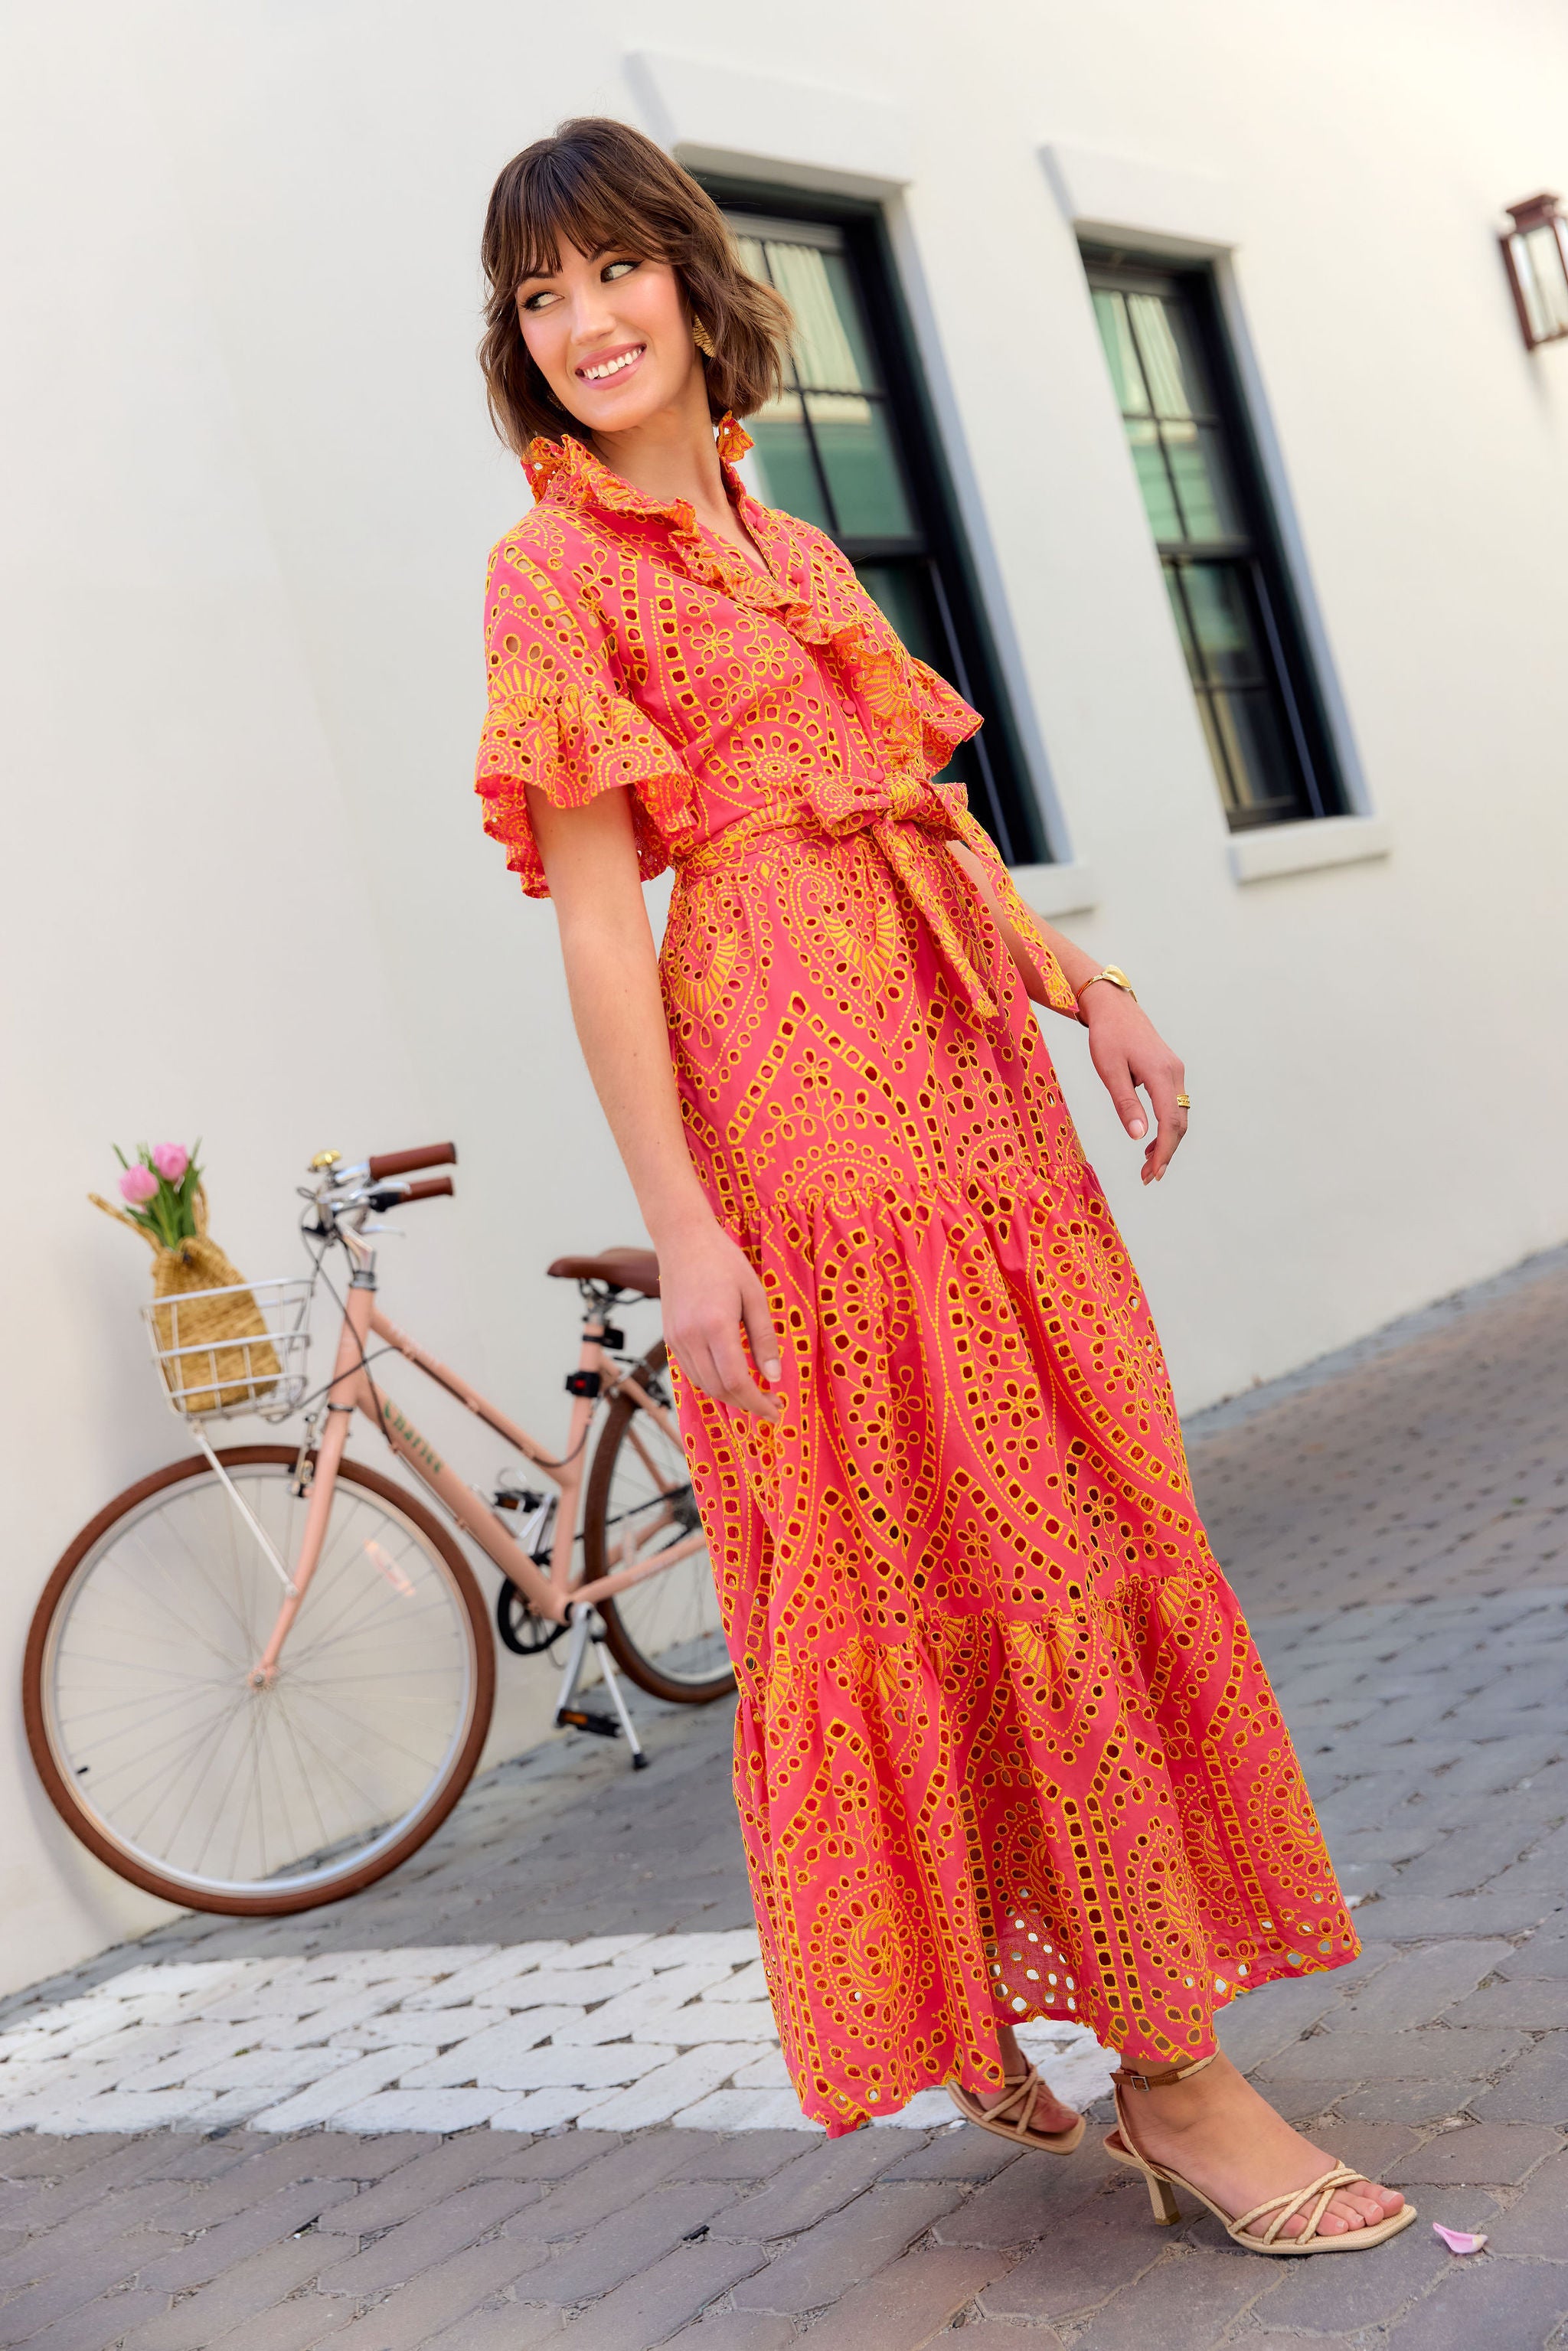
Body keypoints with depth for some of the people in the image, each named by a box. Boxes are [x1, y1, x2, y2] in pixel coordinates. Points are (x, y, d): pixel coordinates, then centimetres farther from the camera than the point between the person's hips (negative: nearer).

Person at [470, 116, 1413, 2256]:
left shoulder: (788, 548, 20)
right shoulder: (550, 575, -1)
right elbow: (594, 917, -10)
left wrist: (1088, 987, 8)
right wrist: (684, 1228, -16)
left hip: (968, 1075, 8)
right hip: (805, 1106, -7)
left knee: (1071, 1524, 10)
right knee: (969, 1561, -4)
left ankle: (1001, 2016, 27)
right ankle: (1172, 2074, 7)